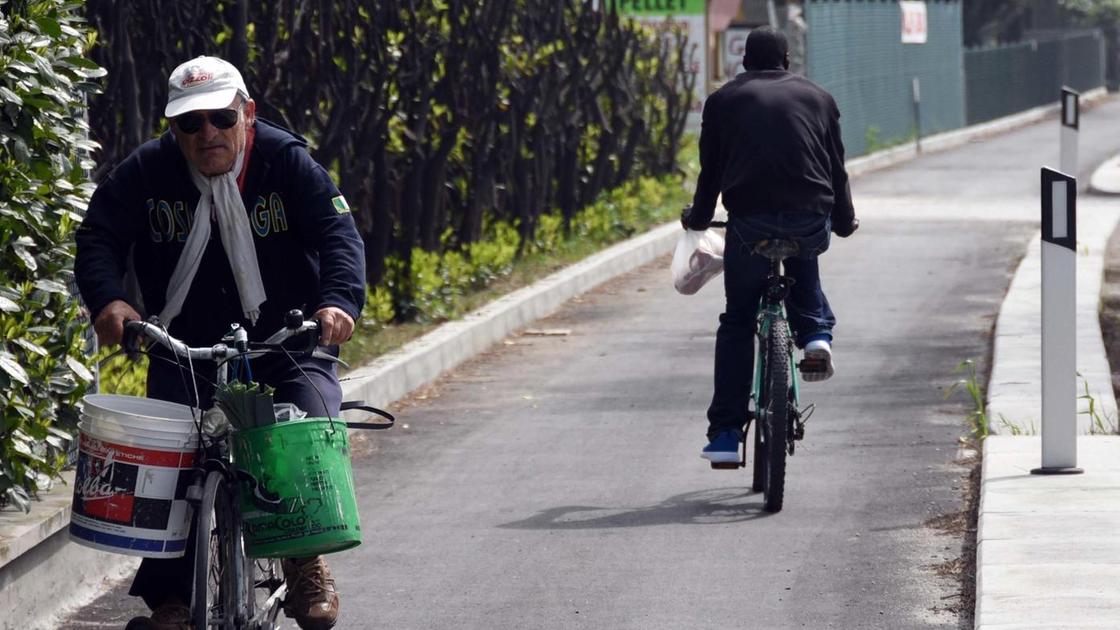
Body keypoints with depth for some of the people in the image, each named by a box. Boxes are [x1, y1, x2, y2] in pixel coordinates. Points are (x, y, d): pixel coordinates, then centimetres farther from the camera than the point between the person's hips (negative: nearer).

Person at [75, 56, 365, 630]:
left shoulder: (288, 162, -8)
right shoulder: (147, 172, -4)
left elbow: (338, 233, -18)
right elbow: (99, 236, -11)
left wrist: (340, 301, -38)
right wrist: (108, 299, -33)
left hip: (287, 342, -1)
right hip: (185, 347, 2)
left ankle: (305, 561, -4)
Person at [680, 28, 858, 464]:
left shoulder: (723, 101, 16)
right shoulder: (817, 97, 20)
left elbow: (711, 170, 16)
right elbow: (837, 167, 21)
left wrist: (698, 218, 33)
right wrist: (844, 222, 35)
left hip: (749, 219, -1)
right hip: (812, 218, 1)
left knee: (737, 322, 11)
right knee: (803, 266, 38)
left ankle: (726, 433, 5)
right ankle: (816, 334, 12)